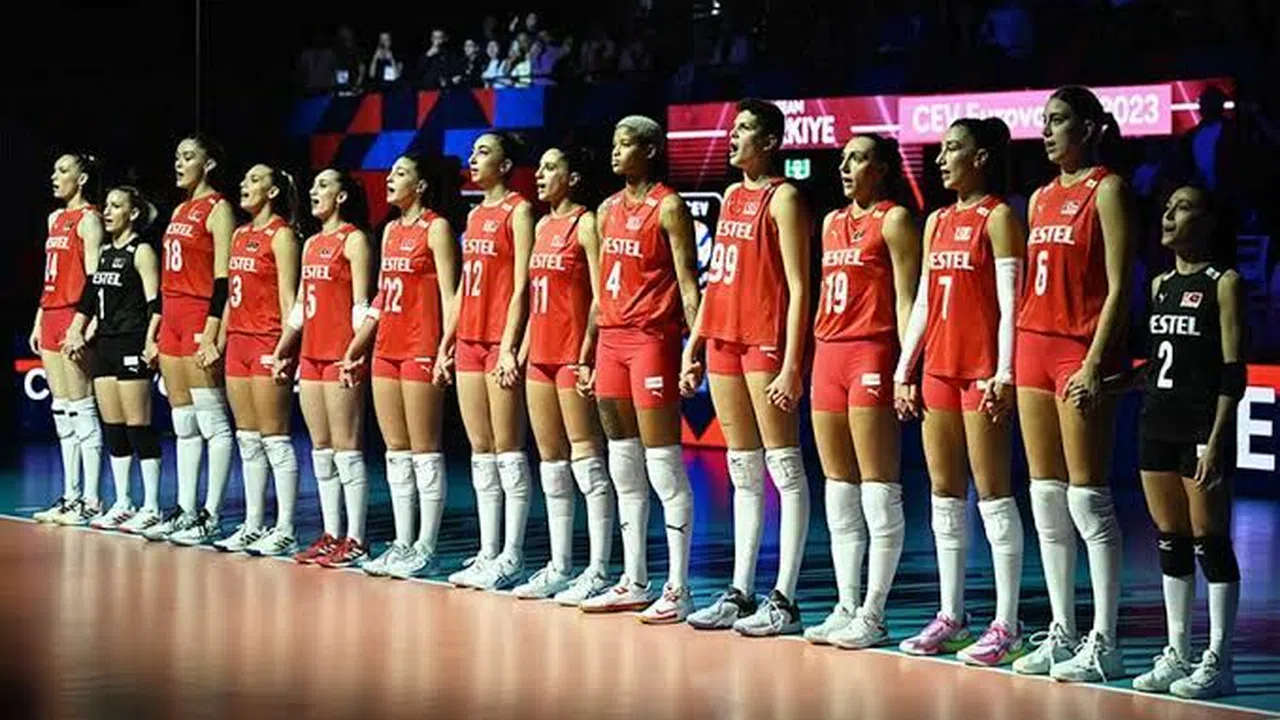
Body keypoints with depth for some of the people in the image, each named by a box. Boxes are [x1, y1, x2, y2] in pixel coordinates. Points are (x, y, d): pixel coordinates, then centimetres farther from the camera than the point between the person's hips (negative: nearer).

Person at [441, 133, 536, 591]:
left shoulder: (518, 210, -6)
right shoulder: (475, 215, 18)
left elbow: (521, 285, -12)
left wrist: (508, 346, -18)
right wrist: (447, 343, 16)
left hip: (501, 341, -8)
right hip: (469, 340, 8)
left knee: (507, 451, -6)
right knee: (480, 451, 9)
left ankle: (511, 557, -4)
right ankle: (488, 553, 13)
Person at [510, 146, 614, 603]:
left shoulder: (586, 224, -7)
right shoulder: (542, 227, 17)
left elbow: (600, 296, -13)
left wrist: (587, 355, -19)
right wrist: (521, 351, 16)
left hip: (573, 354, -9)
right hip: (541, 354, 9)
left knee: (586, 459, -8)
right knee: (551, 463, 10)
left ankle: (599, 571, -7)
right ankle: (559, 568, 15)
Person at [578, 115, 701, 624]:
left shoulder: (668, 207, -5)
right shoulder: (608, 210, 16)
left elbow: (687, 282, -10)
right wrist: (588, 352, 17)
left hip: (652, 338, -8)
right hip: (612, 339, 8)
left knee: (663, 464, -8)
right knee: (623, 469, 10)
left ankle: (678, 590, -6)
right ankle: (633, 583, 17)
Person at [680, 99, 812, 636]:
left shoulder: (783, 198, -6)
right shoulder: (732, 196, 17)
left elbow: (797, 288, -12)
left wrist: (791, 364, -18)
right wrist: (693, 346, 16)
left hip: (765, 339, -8)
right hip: (723, 338, 8)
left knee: (784, 468, -6)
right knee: (743, 472, 11)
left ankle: (784, 601, -6)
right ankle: (740, 594, 15)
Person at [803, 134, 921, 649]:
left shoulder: (894, 220, -3)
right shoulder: (833, 223, 19)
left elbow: (906, 298, -8)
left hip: (872, 355, -8)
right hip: (829, 354, 8)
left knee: (878, 491, -6)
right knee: (839, 492, 8)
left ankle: (872, 614, -6)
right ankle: (846, 608, 13)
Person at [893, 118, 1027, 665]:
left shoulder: (998, 218, -5)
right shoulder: (937, 221, 17)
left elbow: (1009, 302, -11)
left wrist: (1004, 374, -19)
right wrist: (903, 371, 14)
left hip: (981, 369, -8)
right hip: (937, 367, 8)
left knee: (992, 493, -7)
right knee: (944, 494, 8)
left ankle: (1006, 626, -6)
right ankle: (951, 617, 14)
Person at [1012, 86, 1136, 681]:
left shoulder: (1106, 189, -5)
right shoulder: (1041, 198, 17)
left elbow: (1118, 288, -11)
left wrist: (1095, 362, -18)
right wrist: (1014, 361, 14)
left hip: (1081, 352, -8)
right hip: (1034, 346, 8)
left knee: (1087, 498, -7)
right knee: (1046, 499, 8)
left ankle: (1103, 644, -4)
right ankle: (1061, 634, 14)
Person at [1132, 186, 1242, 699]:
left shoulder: (1224, 283, -4)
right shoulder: (1160, 284, 15)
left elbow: (1233, 370, -10)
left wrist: (1216, 439, -17)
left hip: (1202, 425, -7)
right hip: (1157, 422, 7)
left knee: (1209, 542, -4)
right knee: (1170, 542, 9)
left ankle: (1217, 662, -1)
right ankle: (1177, 654, 16)